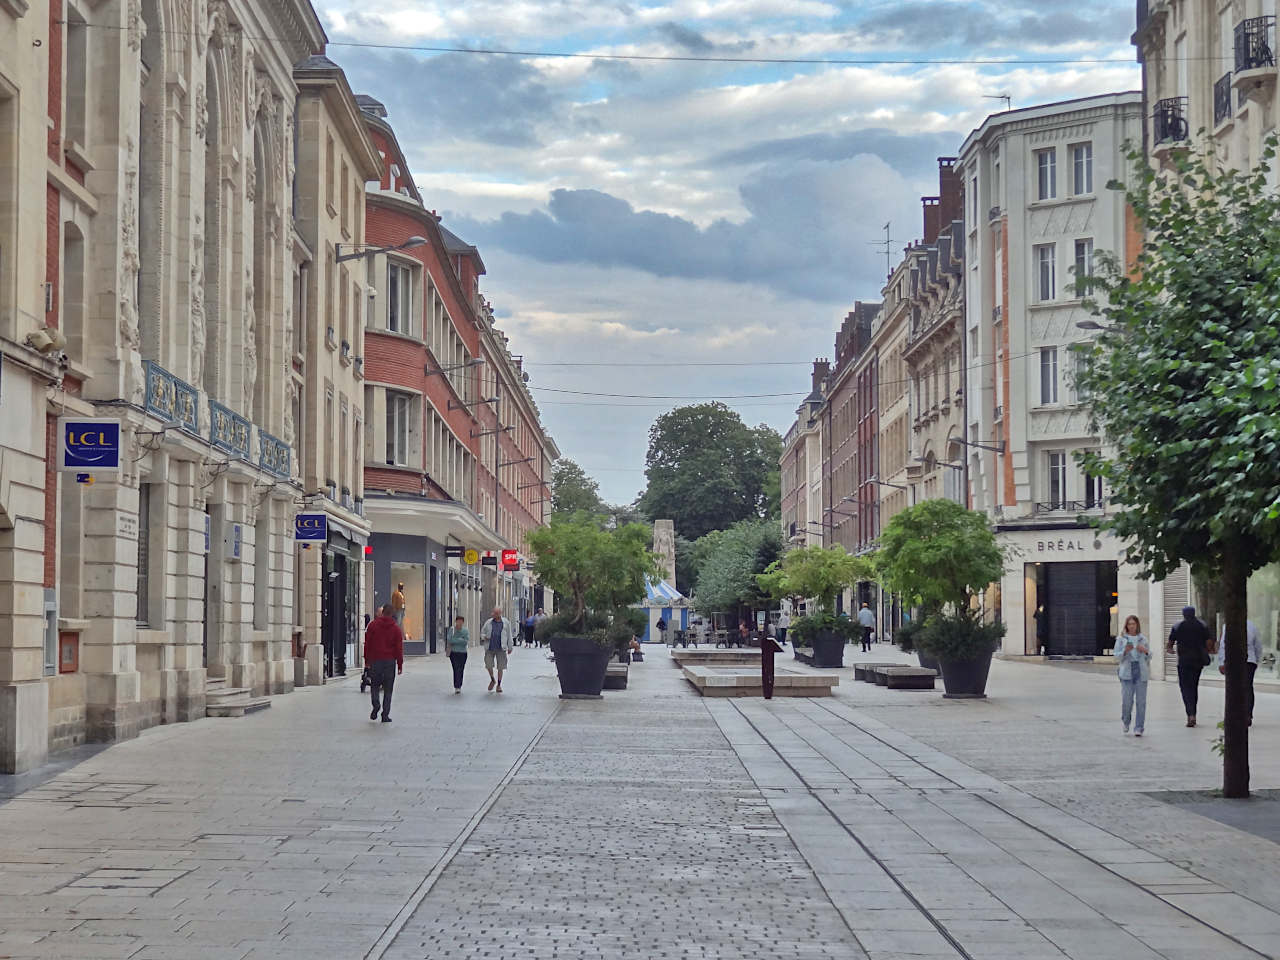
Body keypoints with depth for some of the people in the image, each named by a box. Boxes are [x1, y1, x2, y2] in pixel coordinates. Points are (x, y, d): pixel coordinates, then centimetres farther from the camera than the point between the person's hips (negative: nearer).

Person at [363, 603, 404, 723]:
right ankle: (385, 715, 2)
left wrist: (366, 659, 8)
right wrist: (400, 664, 5)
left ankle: (376, 704, -13)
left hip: (375, 659, 0)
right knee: (388, 688, 6)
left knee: (375, 684, 13)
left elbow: (367, 643, 2)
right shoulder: (395, 628, 0)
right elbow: (399, 647, 1)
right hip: (390, 661, 0)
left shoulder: (373, 625, 1)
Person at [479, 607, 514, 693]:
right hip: (490, 648, 1)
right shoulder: (488, 622, 6)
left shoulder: (506, 623, 5)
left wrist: (509, 647, 8)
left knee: (500, 667, 1)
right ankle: (492, 680, 23)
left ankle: (499, 685, 14)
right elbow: (482, 632, 14)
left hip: (501, 648, -1)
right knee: (488, 665, -3)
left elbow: (509, 636, 10)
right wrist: (484, 637, -9)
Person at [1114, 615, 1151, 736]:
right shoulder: (1121, 639, 7)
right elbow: (1117, 656, 3)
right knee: (1127, 700, -7)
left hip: (1141, 672, 2)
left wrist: (1145, 651, -7)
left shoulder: (1143, 639, 13)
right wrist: (1125, 651, -15)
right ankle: (1126, 721, 21)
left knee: (1141, 701, -3)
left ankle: (1139, 728, 1)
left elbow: (1149, 657, 15)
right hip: (1127, 672, -2)